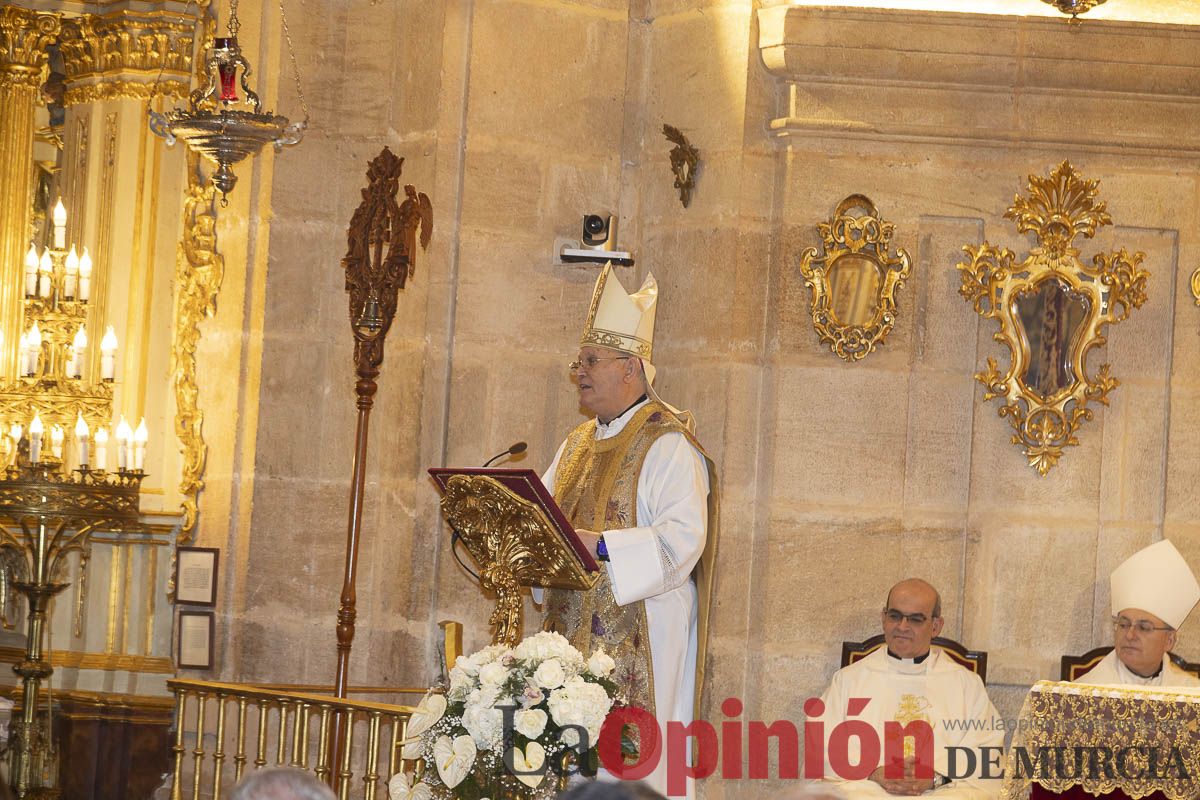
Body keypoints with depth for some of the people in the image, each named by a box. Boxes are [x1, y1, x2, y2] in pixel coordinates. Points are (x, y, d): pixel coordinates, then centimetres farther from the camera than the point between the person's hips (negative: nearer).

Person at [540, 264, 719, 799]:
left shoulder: (668, 445, -9)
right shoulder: (578, 444, 18)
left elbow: (681, 541, -20)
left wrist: (597, 545, -28)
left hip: (639, 640, -8)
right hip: (574, 633, 8)